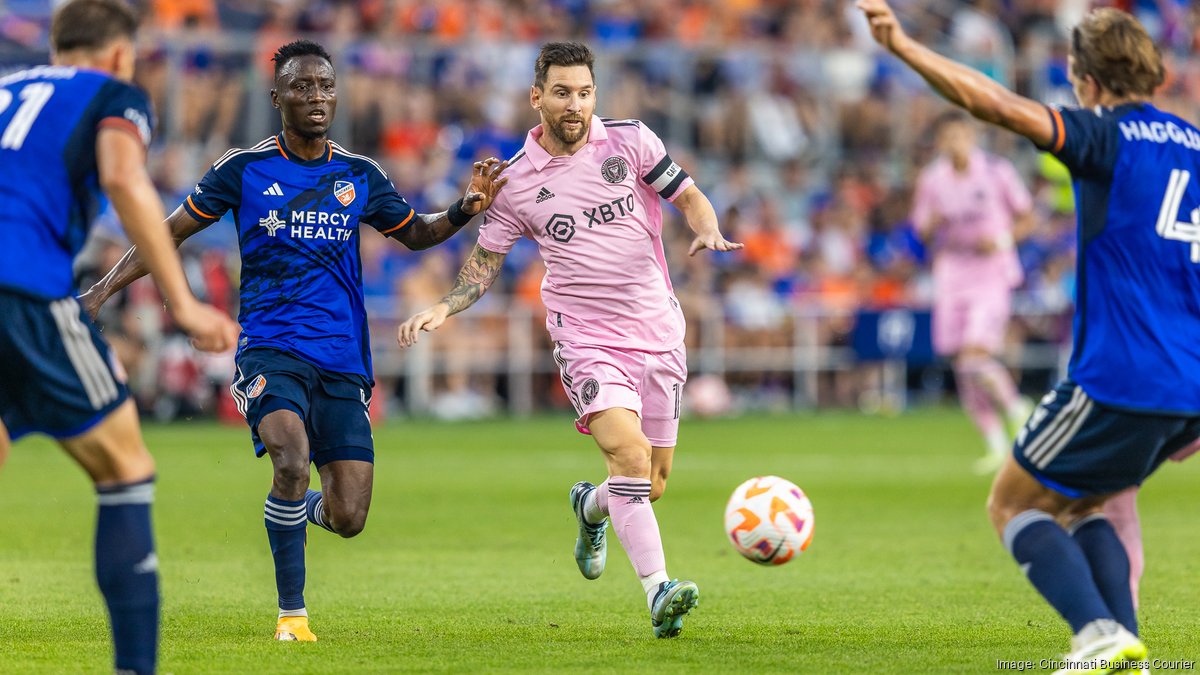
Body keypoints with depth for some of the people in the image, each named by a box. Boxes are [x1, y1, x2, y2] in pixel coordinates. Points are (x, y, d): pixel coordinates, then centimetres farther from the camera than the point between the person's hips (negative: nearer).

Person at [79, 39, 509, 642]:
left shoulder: (359, 175, 10)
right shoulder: (244, 169, 2)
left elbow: (415, 233, 24)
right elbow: (170, 232, 9)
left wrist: (465, 209, 5)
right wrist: (104, 288, -1)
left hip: (343, 363, 3)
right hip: (270, 348, -3)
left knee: (348, 519, -6)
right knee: (292, 457, -31)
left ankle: (302, 508, 33)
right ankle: (291, 612, -15)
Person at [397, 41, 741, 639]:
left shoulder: (630, 140, 1)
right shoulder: (516, 181, 0)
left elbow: (690, 196, 8)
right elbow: (486, 258, 11)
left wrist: (706, 230, -14)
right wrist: (444, 308, -5)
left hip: (658, 336, 3)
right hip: (586, 339, -3)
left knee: (652, 483, 9)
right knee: (629, 453, -26)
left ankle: (591, 507, 44)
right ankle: (658, 593, -29)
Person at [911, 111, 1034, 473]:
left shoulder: (996, 171, -4)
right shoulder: (931, 179, 4)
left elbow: (1025, 215, 4)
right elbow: (922, 230, 10)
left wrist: (1000, 239, -13)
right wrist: (934, 225, -13)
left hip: (992, 274, -4)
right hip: (951, 276, 4)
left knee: (975, 357, -19)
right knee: (962, 366, 2)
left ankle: (1015, 407, 9)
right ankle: (996, 443, 15)